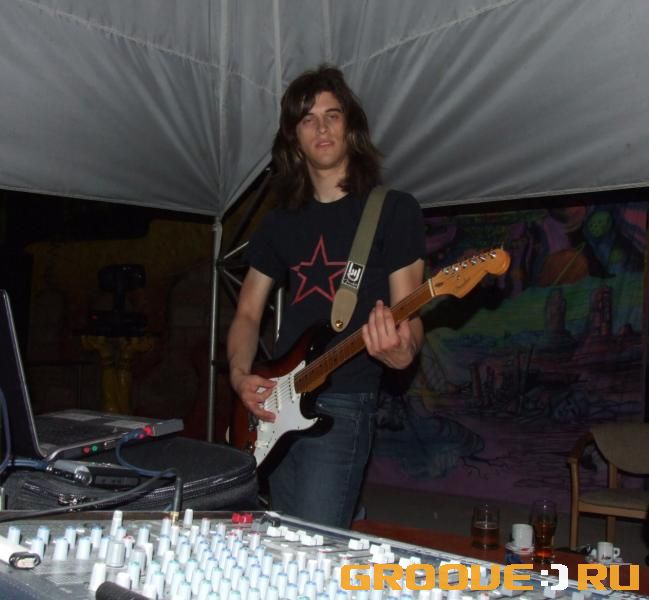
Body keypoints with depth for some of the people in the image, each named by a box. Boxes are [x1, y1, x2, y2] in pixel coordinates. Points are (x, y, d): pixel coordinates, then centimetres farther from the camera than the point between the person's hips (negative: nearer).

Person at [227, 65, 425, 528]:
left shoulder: (394, 210, -1)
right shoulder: (281, 222, 13)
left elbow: (409, 317, -5)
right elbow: (248, 313, 15)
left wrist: (402, 352, -27)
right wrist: (240, 374, -2)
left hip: (343, 405, -5)